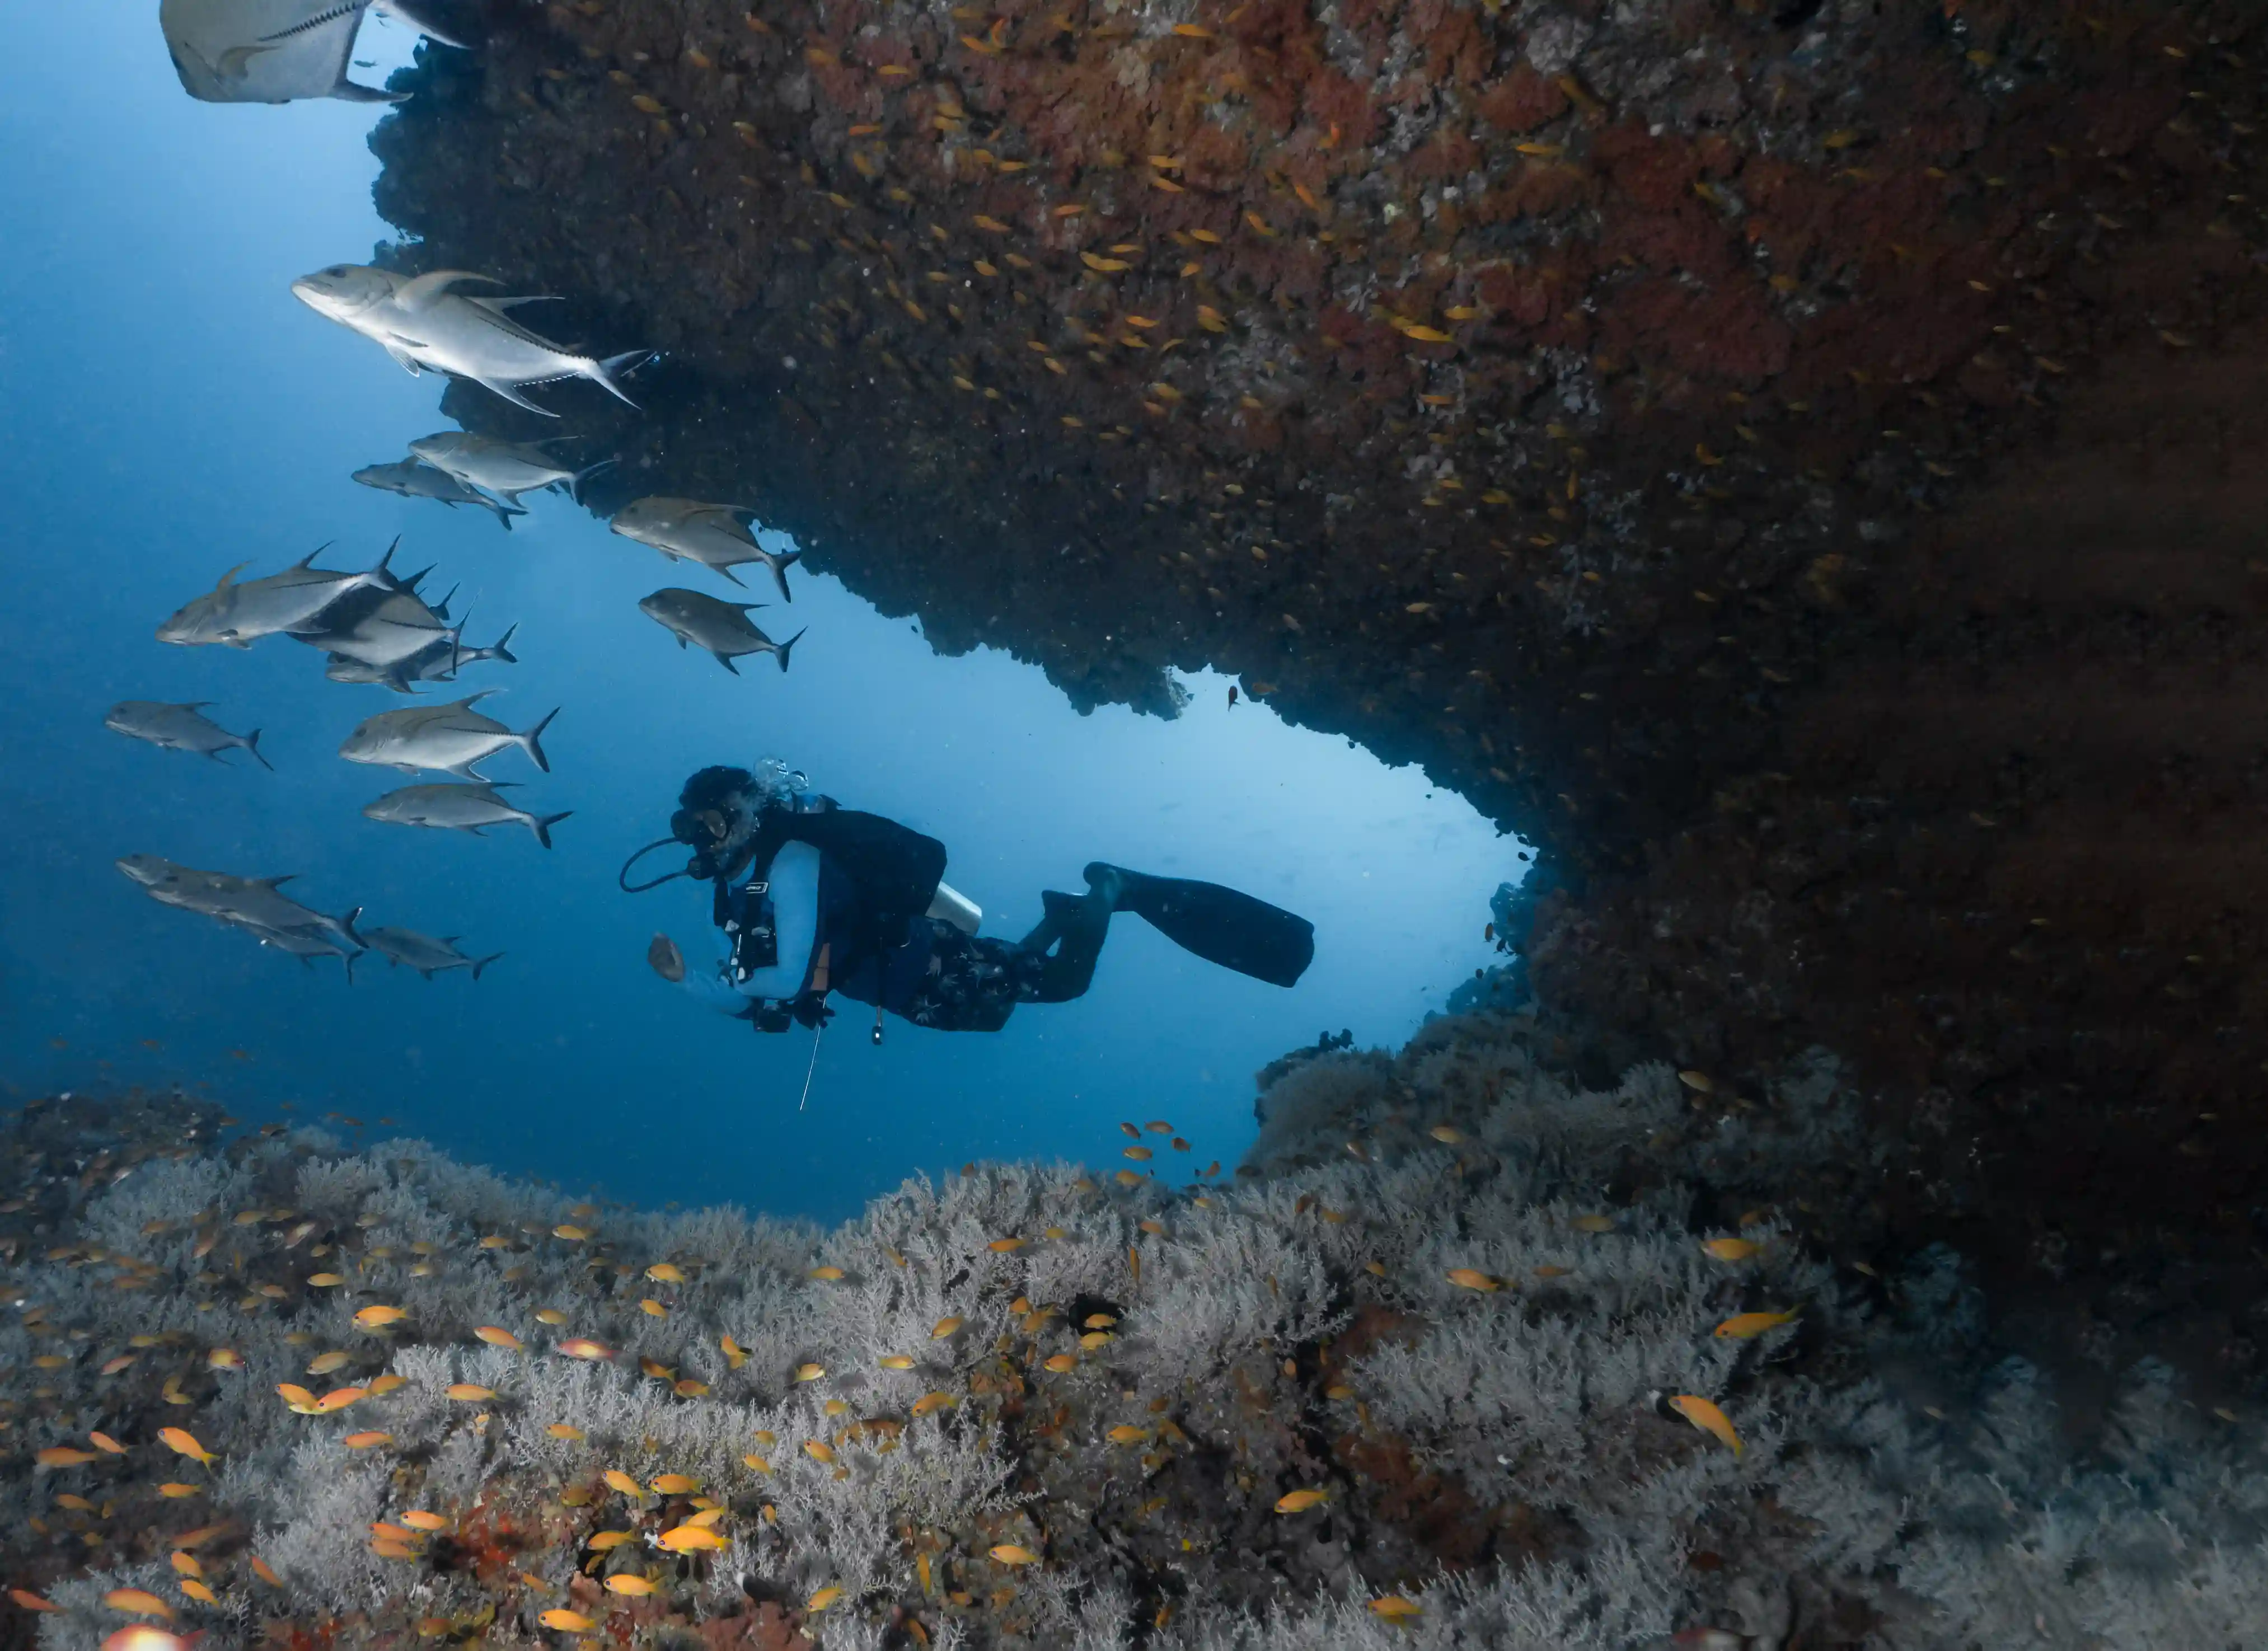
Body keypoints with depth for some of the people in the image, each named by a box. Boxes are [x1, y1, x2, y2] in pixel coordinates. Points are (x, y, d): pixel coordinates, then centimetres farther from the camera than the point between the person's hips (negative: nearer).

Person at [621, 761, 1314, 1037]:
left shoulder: (792, 862, -24)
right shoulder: (731, 893, 4)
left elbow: (789, 979, -30)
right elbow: (748, 1002, 11)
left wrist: (730, 980, -15)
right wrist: (686, 977, -4)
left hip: (930, 961, -9)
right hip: (908, 995, 9)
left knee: (1063, 978, -11)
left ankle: (1112, 889, 11)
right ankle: (1057, 916, 39)